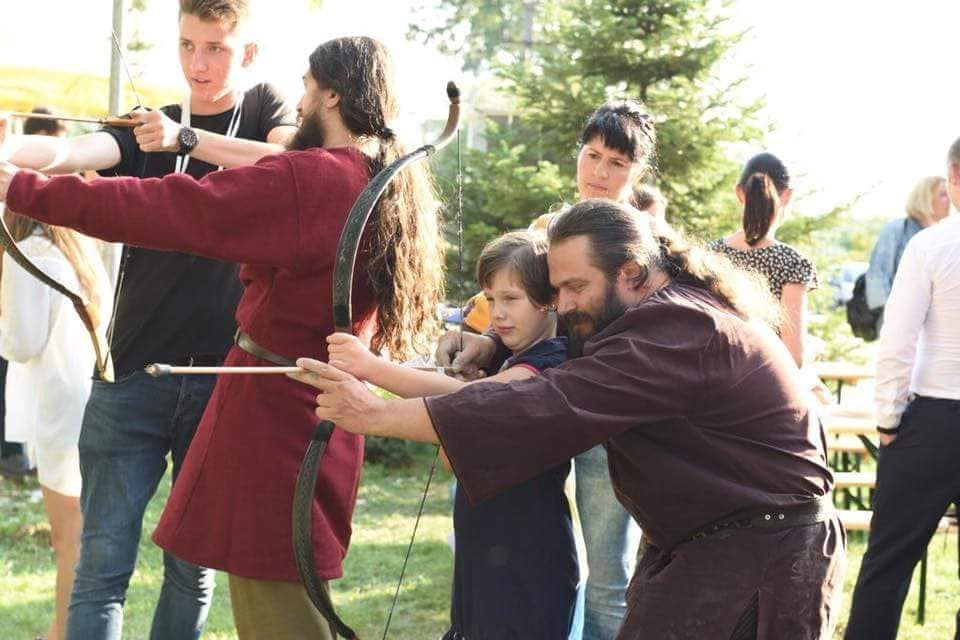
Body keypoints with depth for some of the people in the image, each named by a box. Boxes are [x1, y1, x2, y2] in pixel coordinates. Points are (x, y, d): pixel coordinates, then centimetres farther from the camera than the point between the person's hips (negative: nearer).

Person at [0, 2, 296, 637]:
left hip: (223, 376, 0)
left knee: (194, 565, 7)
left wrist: (186, 139, -19)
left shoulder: (266, 109, 9)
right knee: (104, 563, -4)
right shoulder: (146, 131, 9)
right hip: (133, 374, 1)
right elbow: (68, 152, -12)